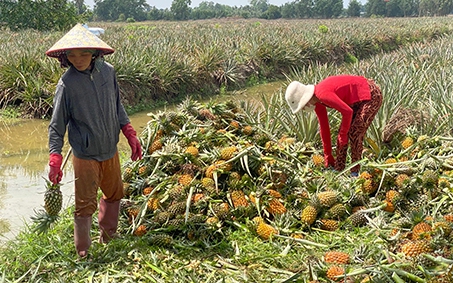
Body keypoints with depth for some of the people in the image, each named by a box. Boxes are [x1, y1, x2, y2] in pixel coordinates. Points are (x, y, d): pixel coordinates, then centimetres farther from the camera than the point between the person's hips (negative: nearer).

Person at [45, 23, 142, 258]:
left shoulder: (107, 71, -4)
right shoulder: (67, 83, -16)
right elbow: (57, 125, -11)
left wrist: (130, 134, 7)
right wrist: (55, 160, -17)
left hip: (110, 149, 6)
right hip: (85, 154, -5)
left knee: (114, 194, 20)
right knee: (86, 204, 1)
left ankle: (108, 239, 42)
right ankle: (83, 255, 18)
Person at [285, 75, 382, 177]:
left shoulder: (323, 94, -28)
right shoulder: (317, 102, 1)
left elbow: (348, 112, -30)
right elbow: (324, 127, 9)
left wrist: (343, 134, -15)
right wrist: (328, 155, 13)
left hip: (371, 95, -9)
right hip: (356, 100, 10)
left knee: (354, 134, -12)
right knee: (342, 133, 5)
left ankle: (355, 173, -1)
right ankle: (338, 169, 11)